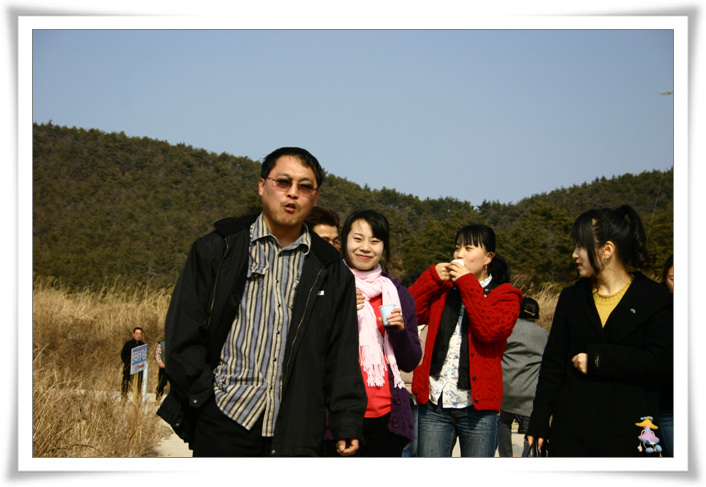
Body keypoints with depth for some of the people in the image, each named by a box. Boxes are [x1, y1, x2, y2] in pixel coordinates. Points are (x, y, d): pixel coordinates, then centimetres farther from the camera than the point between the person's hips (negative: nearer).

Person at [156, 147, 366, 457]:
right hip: (224, 421, -2)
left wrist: (347, 424, 6)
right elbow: (183, 332, 4)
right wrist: (203, 394, -6)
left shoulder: (331, 272, 14)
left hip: (296, 432, 2)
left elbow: (343, 354, 13)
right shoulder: (216, 250, 7)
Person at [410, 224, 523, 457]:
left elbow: (491, 329, -16)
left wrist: (467, 283, -11)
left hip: (477, 406, -3)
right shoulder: (442, 289, 16)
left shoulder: (504, 295, 4)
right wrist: (432, 278, -2)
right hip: (435, 404, 3)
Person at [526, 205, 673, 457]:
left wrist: (597, 359, -12)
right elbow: (552, 364, 11)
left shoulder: (655, 299, 0)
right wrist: (539, 422, 5)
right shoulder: (572, 298, 13)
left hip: (627, 435, -3)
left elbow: (660, 360, -11)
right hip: (571, 433, 3)